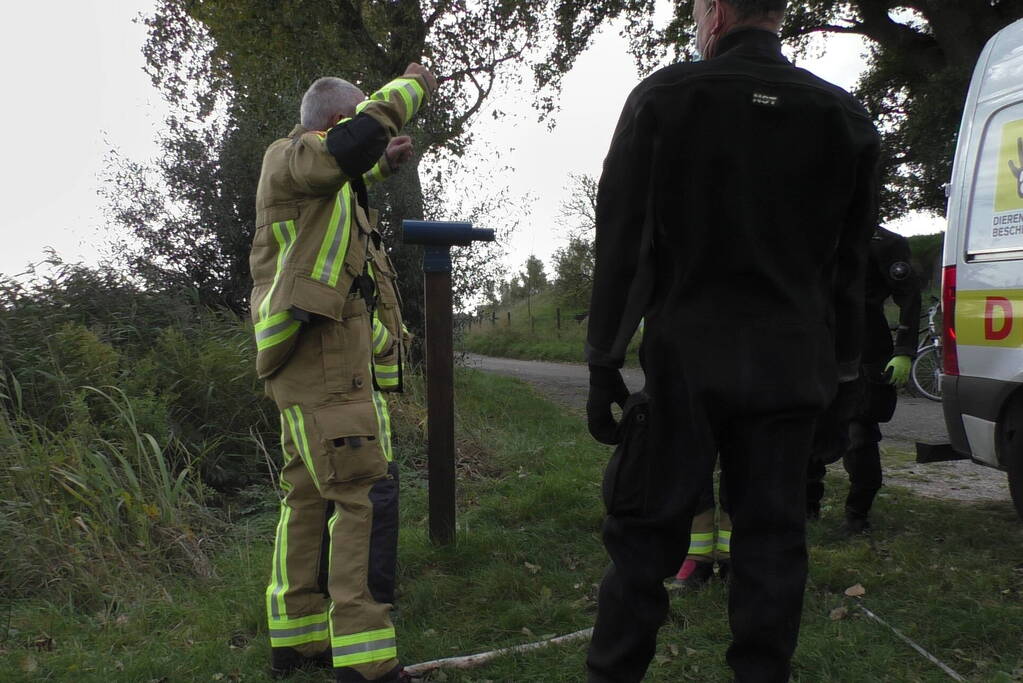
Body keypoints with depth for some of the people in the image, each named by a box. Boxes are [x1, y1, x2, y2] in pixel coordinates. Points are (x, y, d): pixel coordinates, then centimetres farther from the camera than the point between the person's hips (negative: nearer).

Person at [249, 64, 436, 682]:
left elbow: (333, 202, 47)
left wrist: (381, 166, 31)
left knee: (311, 497, 12)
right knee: (366, 494, -15)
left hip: (318, 367, 11)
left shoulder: (309, 178, 24)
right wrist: (412, 85, -8)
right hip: (325, 359, -11)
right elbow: (362, 133, -24)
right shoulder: (290, 158, -5)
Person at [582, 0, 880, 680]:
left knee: (644, 533, 6)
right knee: (772, 539, 10)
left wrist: (604, 360, -1)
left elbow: (620, 242, -5)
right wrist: (844, 366, 18)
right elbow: (851, 264, 11)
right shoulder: (844, 116, 7)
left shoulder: (665, 97, -3)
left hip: (686, 362, -3)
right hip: (791, 366, 3)